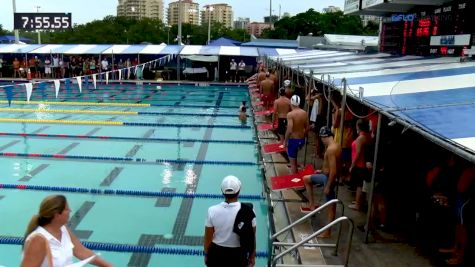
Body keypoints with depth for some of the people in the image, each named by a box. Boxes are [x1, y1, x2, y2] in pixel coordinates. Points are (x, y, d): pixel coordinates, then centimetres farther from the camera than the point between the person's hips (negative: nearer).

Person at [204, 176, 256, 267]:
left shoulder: (213, 211, -20)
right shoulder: (248, 212, -20)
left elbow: (208, 238, -9)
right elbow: (251, 238, -9)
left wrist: (206, 254, 9)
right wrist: (252, 256, 8)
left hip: (217, 253, 1)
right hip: (238, 255, 0)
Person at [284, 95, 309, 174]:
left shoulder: (290, 114, -20)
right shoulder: (304, 113, -1)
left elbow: (289, 130, -26)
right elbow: (307, 128, 7)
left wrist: (285, 141, -13)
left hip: (293, 140, -7)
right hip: (302, 139, 7)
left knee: (293, 162, 7)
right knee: (294, 156, 33)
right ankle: (296, 172, 45)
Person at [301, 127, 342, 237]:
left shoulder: (331, 149, -28)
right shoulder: (336, 145, 3)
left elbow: (333, 171, -30)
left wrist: (328, 186, -23)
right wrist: (323, 170, 21)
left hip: (329, 178, -9)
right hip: (326, 175, 9)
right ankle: (312, 206, 23)